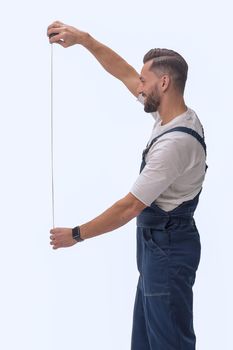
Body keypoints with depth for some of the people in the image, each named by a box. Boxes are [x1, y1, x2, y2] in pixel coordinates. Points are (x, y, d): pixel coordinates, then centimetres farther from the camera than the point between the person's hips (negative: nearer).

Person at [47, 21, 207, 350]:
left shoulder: (176, 142, -28)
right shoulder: (171, 115, 1)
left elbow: (130, 206, -25)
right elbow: (124, 72, 11)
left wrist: (76, 234, -15)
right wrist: (83, 38, 5)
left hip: (168, 248, -10)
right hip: (157, 241, 10)